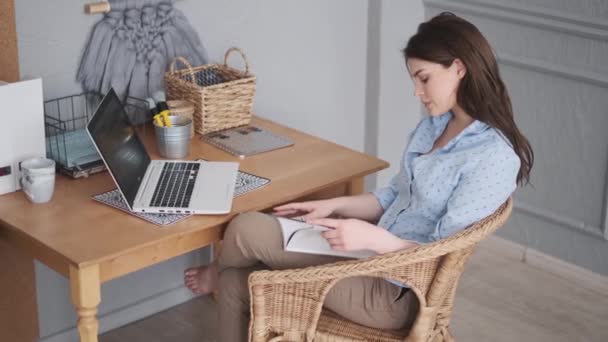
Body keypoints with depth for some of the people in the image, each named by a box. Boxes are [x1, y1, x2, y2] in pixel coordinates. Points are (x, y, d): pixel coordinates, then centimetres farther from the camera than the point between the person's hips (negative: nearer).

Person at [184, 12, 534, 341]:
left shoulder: (494, 157, -21)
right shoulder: (434, 125, 7)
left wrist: (373, 238, -32)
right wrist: (333, 205, 3)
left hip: (394, 290, -9)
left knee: (248, 228, -8)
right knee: (238, 283, 2)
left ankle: (218, 272, 29)